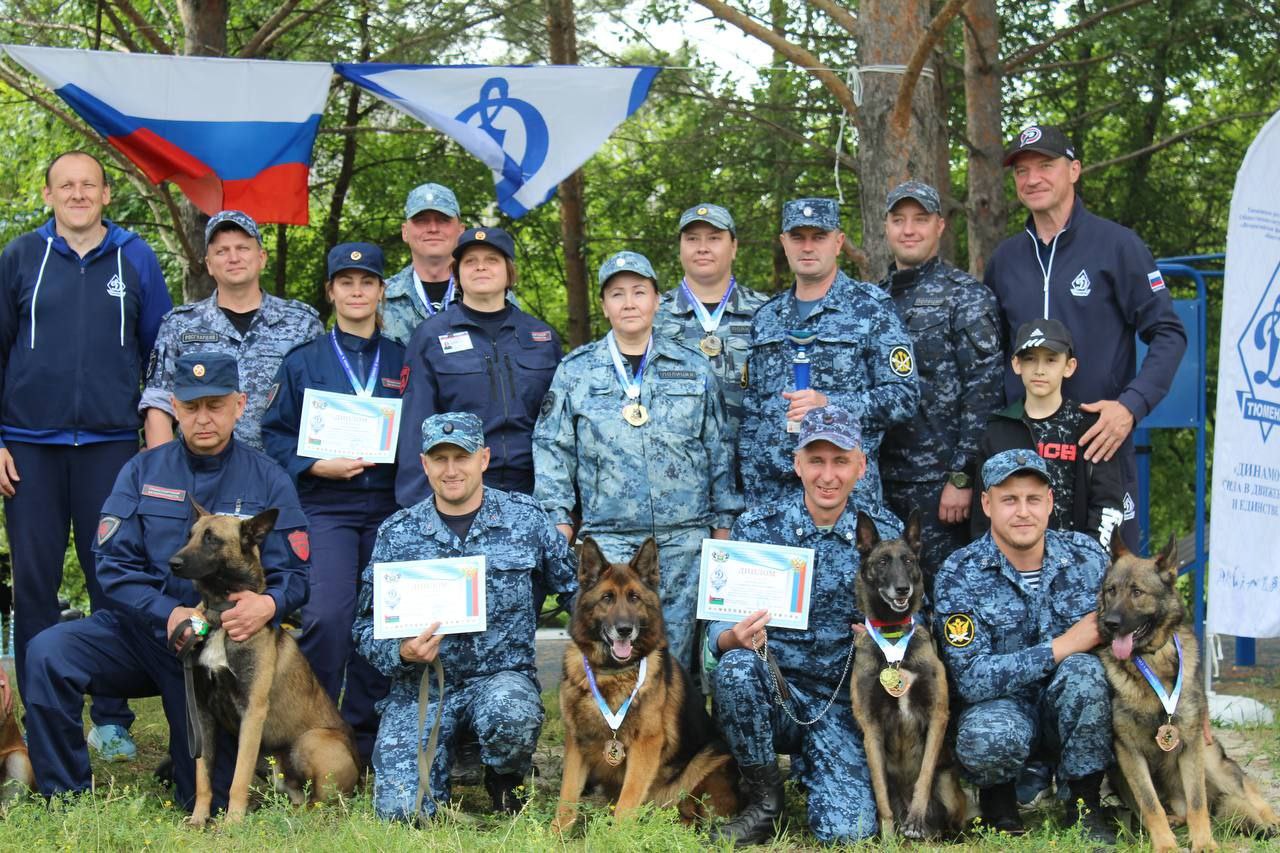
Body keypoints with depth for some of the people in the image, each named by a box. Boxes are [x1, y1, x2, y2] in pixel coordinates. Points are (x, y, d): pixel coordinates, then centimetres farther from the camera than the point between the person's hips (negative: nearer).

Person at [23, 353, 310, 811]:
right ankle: (66, 796, -13)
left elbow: (294, 575, -6)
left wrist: (269, 603, -31)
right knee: (48, 654, -26)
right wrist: (168, 614, -23)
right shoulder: (143, 471, 4)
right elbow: (113, 564, -4)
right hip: (143, 627, 1)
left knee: (208, 799, -10)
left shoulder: (268, 480, 1)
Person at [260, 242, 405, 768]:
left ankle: (364, 739, 12)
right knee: (327, 616, -19)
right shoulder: (302, 362, 11)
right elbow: (276, 435, 8)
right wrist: (316, 466, -8)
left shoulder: (403, 362, 14)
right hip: (325, 506, -2)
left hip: (389, 507, 2)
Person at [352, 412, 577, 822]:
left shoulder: (526, 518, 2)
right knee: (400, 808, -19)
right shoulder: (397, 534, 3)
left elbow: (572, 586, 12)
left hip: (502, 677, 0)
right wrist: (401, 653, -17)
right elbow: (368, 624, 4)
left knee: (510, 714, -38)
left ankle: (505, 782, -1)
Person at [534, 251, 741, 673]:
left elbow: (719, 452, 13)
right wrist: (560, 523, 0)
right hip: (608, 538, -1)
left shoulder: (694, 370, 10)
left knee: (675, 652, 2)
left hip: (684, 538, 1)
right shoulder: (575, 371, 8)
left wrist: (723, 526, 9)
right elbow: (552, 450, 8)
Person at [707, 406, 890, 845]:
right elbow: (720, 626, -4)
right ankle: (763, 797, -10)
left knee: (847, 830, -20)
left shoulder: (884, 538, 0)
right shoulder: (755, 527, -3)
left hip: (841, 705, 0)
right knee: (736, 666, -34)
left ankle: (810, 764, 17)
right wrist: (733, 638, -28)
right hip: (769, 693, 0)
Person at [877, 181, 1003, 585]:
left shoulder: (966, 296, -4)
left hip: (939, 480, -6)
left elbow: (984, 391, -10)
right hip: (881, 480, 6)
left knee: (942, 592, -3)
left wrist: (962, 477, -15)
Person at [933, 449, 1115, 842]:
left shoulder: (1086, 555, -4)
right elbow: (971, 679, -21)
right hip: (1000, 705, -3)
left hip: (1072, 710, 3)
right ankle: (998, 798, 0)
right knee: (989, 735, -37)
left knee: (1083, 669, -30)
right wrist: (1062, 647, -23)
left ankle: (1085, 804, -11)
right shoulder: (959, 575, -13)